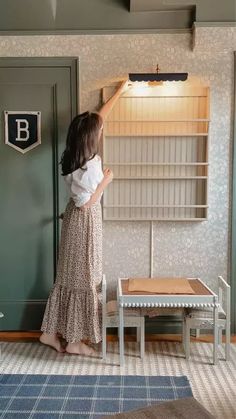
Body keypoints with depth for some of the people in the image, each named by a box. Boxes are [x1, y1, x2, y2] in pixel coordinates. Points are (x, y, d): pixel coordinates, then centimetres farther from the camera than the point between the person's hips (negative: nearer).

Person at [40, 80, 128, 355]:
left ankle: (51, 332, 24)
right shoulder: (89, 164, -22)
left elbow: (98, 116, 15)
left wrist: (120, 91, 24)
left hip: (76, 220, 9)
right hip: (85, 222, -9)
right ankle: (75, 341, 15)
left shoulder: (76, 153, 4)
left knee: (68, 277, 14)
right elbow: (86, 204, -20)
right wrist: (106, 180, -10)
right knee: (82, 279, 2)